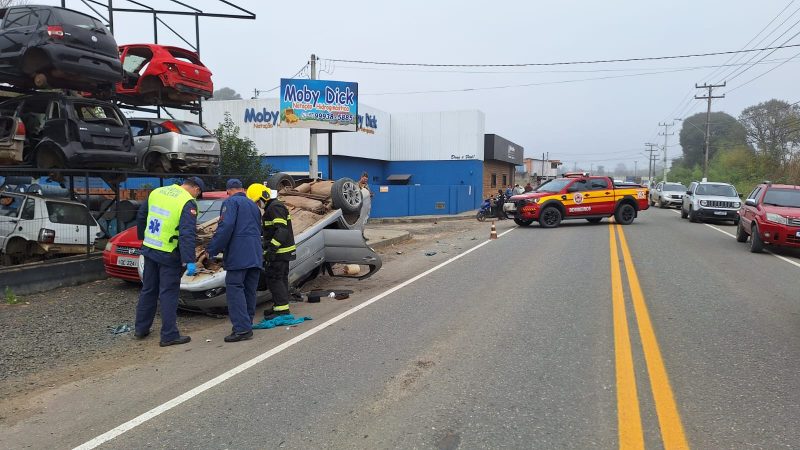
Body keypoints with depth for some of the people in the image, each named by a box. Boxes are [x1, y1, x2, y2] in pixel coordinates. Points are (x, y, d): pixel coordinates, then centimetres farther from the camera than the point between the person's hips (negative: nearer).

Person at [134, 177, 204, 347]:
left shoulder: (156, 192, 6)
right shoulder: (188, 203, -15)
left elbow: (141, 216, 17)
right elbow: (187, 234, -23)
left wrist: (143, 237, 31)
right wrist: (189, 261, -26)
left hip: (149, 250, 6)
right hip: (169, 255, -6)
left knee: (148, 290, 19)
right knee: (168, 294, 2)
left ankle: (141, 329, 29)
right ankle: (169, 335, 6)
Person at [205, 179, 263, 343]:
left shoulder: (230, 202, 0)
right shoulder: (253, 205, 25)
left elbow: (226, 227, -14)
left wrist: (212, 249, -11)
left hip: (238, 255, -8)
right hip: (255, 255, 8)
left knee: (235, 288, -8)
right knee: (249, 291, 11)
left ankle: (242, 329, -15)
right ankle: (246, 326, 16)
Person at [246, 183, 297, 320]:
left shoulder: (275, 207, -16)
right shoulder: (271, 208, 19)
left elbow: (282, 230, -25)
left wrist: (272, 248, -27)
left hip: (279, 252, -11)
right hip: (282, 252, 11)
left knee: (274, 279, -7)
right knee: (281, 279, 15)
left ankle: (282, 309, -5)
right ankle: (279, 306, 24)